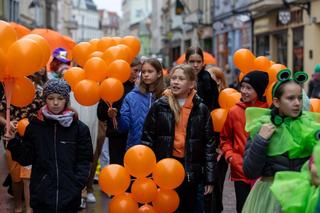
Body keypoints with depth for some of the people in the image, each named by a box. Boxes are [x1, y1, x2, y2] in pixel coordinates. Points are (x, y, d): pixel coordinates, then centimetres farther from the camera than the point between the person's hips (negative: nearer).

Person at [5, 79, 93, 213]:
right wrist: (13, 141, -9)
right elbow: (26, 159, 4)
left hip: (69, 196, -1)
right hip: (41, 195, 1)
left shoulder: (79, 127, -2)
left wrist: (77, 184, -13)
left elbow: (84, 160, -2)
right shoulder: (35, 125, 2)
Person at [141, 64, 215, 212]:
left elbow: (209, 144, 2)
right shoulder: (159, 106, 0)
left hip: (190, 171, 0)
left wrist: (209, 178, -1)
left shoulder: (201, 109, 0)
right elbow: (147, 139, 1)